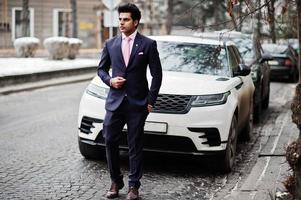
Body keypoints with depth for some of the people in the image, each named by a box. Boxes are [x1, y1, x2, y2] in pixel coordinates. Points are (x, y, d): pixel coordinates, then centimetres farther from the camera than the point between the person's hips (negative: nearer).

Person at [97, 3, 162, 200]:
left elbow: (157, 74, 0)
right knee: (110, 142, 2)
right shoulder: (110, 44, 7)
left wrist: (151, 100, -5)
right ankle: (116, 182, 18)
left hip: (138, 103, -3)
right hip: (115, 102, 3)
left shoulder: (148, 44, -2)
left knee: (136, 146, 3)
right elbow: (101, 69, 16)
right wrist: (110, 80, -6)